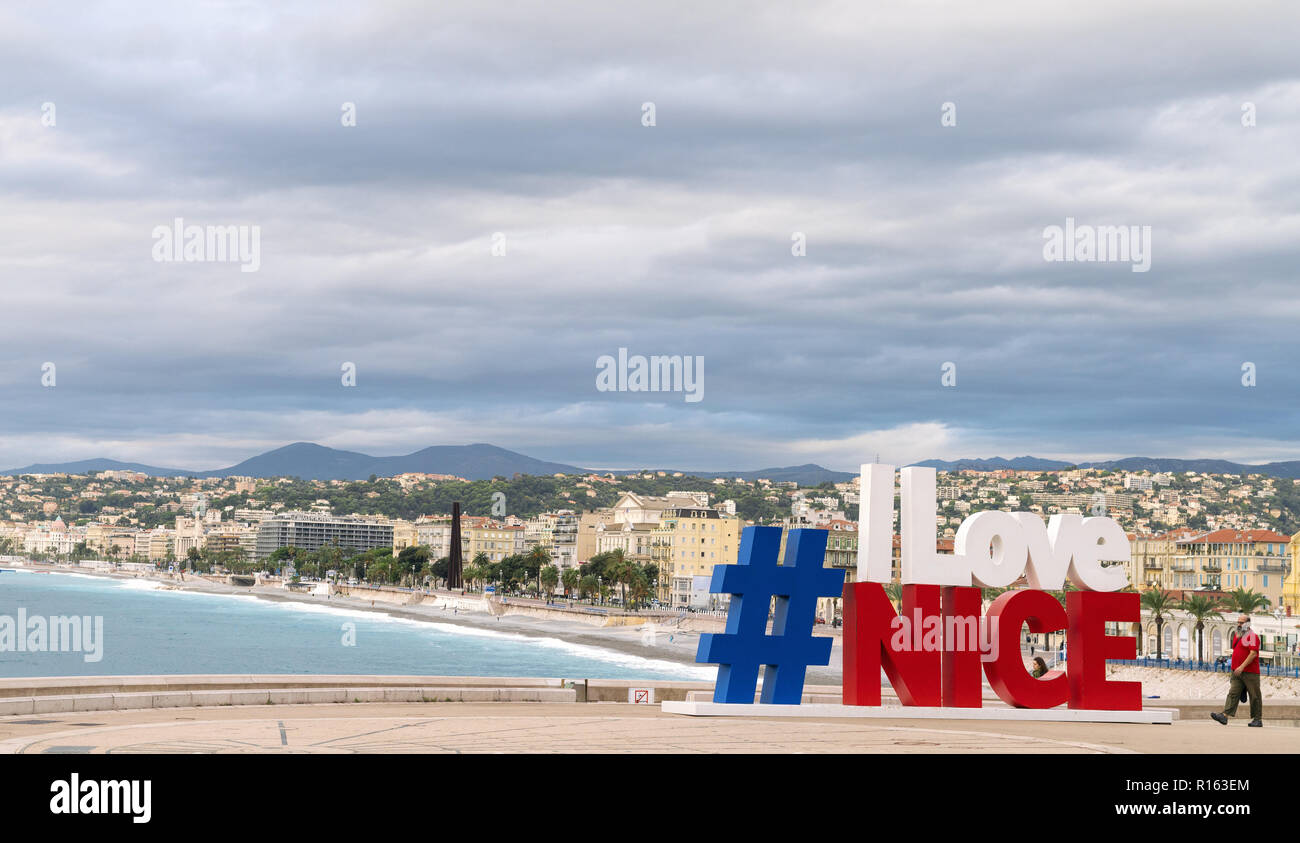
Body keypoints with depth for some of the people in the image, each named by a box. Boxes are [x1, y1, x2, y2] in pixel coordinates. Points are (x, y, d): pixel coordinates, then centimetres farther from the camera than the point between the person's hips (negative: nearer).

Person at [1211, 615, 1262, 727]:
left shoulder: (1252, 636, -9)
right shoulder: (1236, 636, 18)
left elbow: (1253, 654, -18)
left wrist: (1242, 667, -23)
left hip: (1250, 672, -8)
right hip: (1237, 672, 8)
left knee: (1255, 696, 1)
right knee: (1233, 693, -4)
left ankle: (1257, 719, 8)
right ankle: (1225, 715, -15)